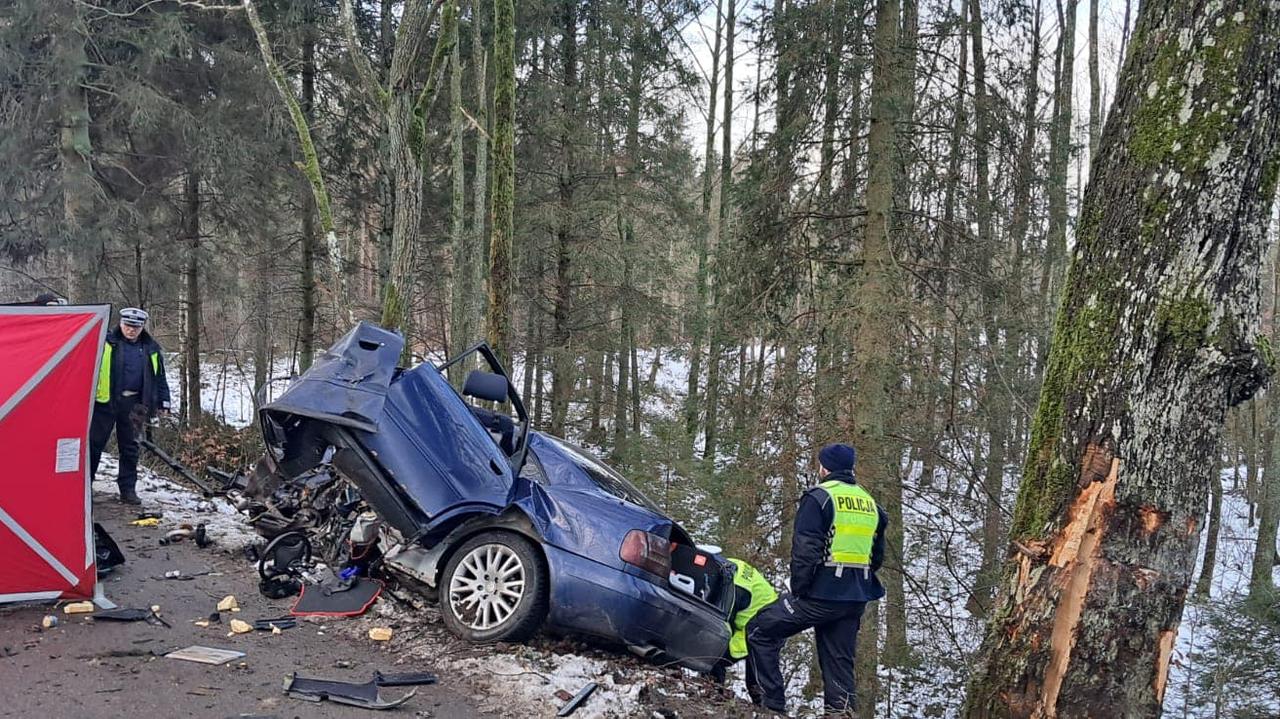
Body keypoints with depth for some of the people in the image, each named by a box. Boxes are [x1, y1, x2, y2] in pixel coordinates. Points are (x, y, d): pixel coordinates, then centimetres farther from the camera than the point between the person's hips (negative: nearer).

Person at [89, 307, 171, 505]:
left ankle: (128, 489, 15)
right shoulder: (107, 342, -2)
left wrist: (163, 402, 11)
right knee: (94, 443, 3)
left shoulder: (151, 349, 9)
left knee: (129, 447, 8)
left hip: (132, 404, 3)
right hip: (105, 401, -2)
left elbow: (159, 377, 15)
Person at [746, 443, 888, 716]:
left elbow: (805, 550, -14)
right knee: (840, 660, 13)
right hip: (856, 597, 7)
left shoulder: (819, 497, -6)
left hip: (822, 592, -7)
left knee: (759, 631, 2)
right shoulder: (870, 502, 16)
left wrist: (798, 589, -8)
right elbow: (877, 555, 22)